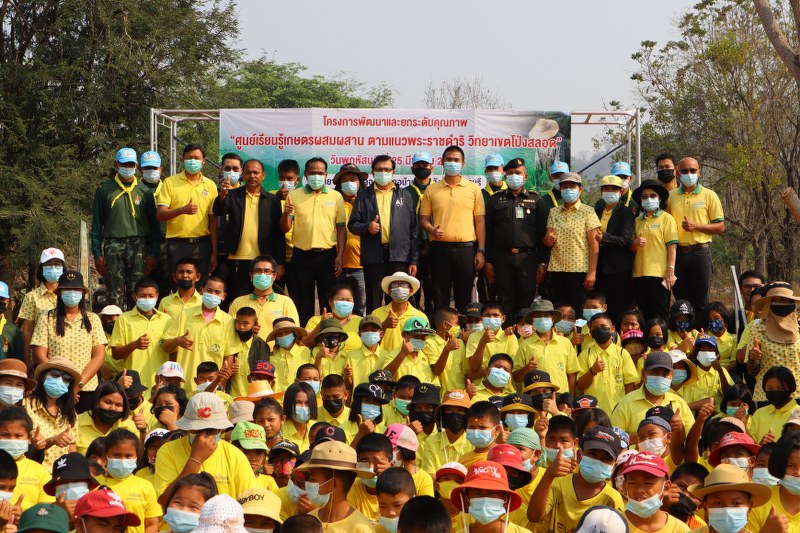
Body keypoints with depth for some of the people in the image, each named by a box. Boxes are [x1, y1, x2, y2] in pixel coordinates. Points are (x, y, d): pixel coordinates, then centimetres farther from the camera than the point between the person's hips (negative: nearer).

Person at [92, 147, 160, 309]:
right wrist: (97, 253, 2)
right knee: (115, 293, -5)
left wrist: (153, 253, 3)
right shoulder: (104, 189, 10)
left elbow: (153, 223, 12)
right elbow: (97, 222, 10)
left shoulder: (145, 191, 12)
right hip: (113, 245, 0)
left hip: (138, 246, 0)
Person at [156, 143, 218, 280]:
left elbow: (213, 221, 9)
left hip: (202, 244, 2)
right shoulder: (170, 182, 2)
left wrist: (214, 252, 4)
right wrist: (182, 210, -22)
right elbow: (160, 215, -4)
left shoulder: (210, 185, 8)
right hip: (177, 245, -2)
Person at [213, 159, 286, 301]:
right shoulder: (233, 195, 7)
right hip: (237, 261, 0)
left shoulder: (272, 200, 6)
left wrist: (280, 263, -1)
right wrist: (222, 195, -31)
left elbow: (278, 234, 4)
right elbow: (218, 212, -10)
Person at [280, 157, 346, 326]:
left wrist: (340, 255, -2)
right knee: (303, 303, 4)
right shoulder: (295, 195, 5)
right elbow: (285, 228, 2)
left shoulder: (336, 197, 6)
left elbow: (341, 228, 7)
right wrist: (286, 214, -20)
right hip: (302, 256, 0)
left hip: (327, 255, 0)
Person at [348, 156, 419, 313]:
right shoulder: (364, 196, 12)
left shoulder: (405, 195, 12)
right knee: (374, 301, 4)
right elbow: (352, 224, 10)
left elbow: (413, 229, 9)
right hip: (373, 256, 0)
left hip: (399, 255, 0)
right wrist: (367, 227, -12)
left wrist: (414, 260, 2)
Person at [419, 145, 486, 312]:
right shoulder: (431, 190, 10)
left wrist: (481, 251, -1)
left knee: (464, 298, 4)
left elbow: (480, 221, 6)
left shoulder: (473, 189, 8)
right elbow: (423, 218, 10)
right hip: (440, 247, 0)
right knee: (440, 298, 1)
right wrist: (432, 230, -12)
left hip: (466, 248, 0)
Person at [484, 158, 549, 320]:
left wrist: (543, 262, 0)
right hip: (502, 257, 0)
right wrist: (488, 261, 1)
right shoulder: (495, 200, 11)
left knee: (527, 300, -2)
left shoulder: (535, 200, 10)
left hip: (528, 257, 0)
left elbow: (543, 233, 7)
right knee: (505, 301, 1)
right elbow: (488, 232, 8)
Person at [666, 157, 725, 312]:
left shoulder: (709, 195, 3)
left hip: (700, 251, -3)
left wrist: (696, 226, -12)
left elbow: (720, 227, 1)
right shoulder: (670, 196, 10)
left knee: (700, 300, -2)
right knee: (680, 299, 7)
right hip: (677, 252, 3)